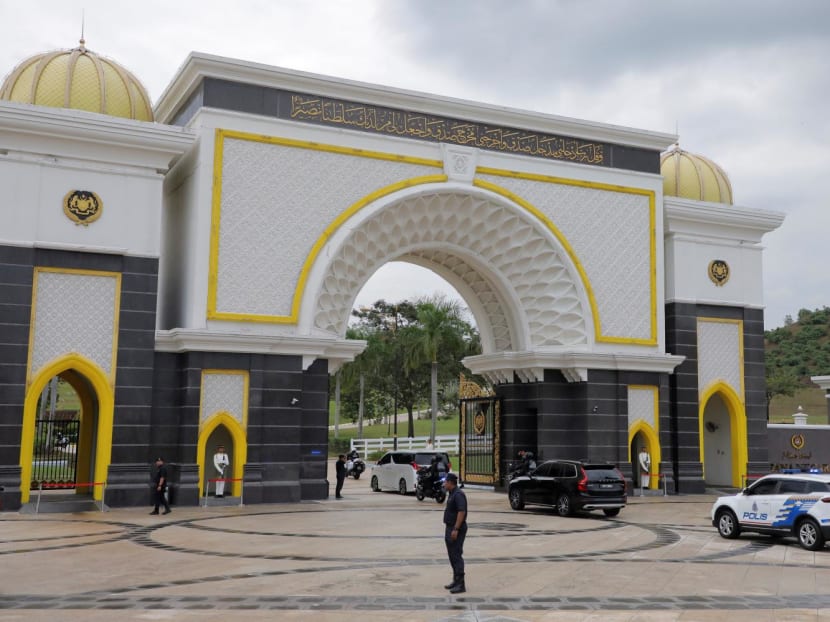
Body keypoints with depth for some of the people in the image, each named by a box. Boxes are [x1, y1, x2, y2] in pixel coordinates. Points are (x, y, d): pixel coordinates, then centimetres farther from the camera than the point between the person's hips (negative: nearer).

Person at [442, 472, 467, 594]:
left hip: (456, 530, -11)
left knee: (456, 556, -10)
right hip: (450, 528, 11)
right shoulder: (452, 494, 15)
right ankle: (456, 580, 23)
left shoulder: (458, 494, -17)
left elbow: (462, 512, -25)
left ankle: (460, 584, -9)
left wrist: (455, 529, -27)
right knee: (452, 556, 15)